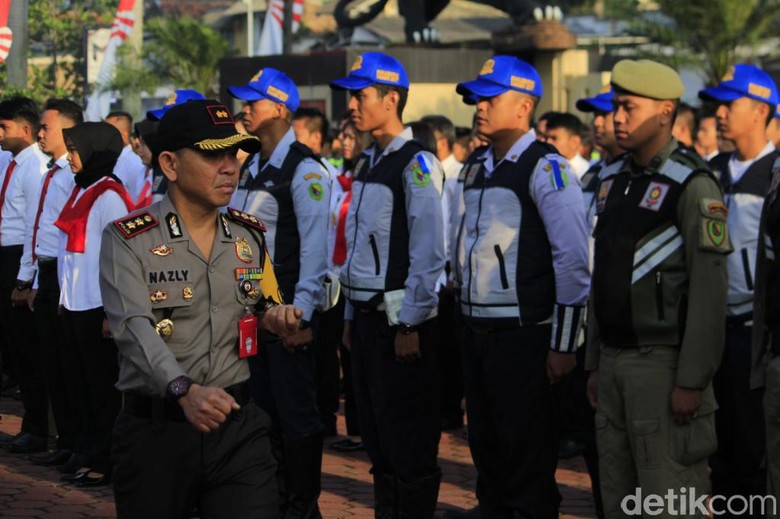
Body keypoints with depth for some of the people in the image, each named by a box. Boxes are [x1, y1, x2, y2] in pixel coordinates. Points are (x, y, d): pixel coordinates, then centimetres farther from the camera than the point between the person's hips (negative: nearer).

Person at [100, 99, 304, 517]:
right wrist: (184, 390, -37)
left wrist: (275, 318, -3)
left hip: (237, 424, 3)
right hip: (156, 430, -3)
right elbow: (134, 328, -20)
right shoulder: (128, 239, -6)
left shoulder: (250, 236, 11)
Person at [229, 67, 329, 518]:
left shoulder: (304, 170, -12)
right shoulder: (251, 168, 12)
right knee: (262, 406, 14)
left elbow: (315, 247, -16)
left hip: (289, 307, -8)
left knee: (296, 409, -1)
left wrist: (302, 315, -19)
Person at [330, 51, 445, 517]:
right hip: (367, 315, 9)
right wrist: (352, 315, 16)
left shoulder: (416, 164, -13)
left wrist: (409, 325, -18)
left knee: (409, 444, -3)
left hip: (400, 318, -9)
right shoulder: (367, 164, 14)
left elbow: (429, 252, -17)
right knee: (377, 439, 14)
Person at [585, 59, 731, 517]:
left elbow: (710, 290, -17)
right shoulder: (614, 180, 14)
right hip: (614, 360, 8)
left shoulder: (692, 185, -12)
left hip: (664, 363, -8)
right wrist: (595, 364, 16)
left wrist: (692, 381, -20)